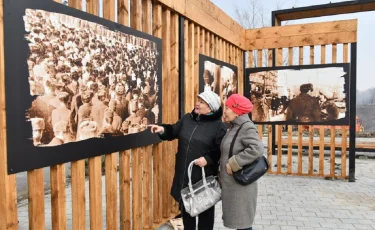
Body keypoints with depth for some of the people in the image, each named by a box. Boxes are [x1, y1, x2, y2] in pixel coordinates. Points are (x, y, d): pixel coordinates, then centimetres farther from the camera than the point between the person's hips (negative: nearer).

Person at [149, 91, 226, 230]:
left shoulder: (218, 126, -10)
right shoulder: (187, 118, 5)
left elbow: (222, 151, -12)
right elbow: (174, 131, 13)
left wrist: (208, 159, -23)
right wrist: (163, 130, -6)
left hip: (204, 176, -5)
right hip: (184, 174, 5)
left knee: (205, 209, 13)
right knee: (185, 207, 21)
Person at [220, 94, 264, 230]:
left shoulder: (247, 127, -16)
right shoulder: (235, 127, 11)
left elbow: (257, 149, -30)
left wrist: (233, 164, -25)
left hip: (240, 185, -9)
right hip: (232, 184, 9)